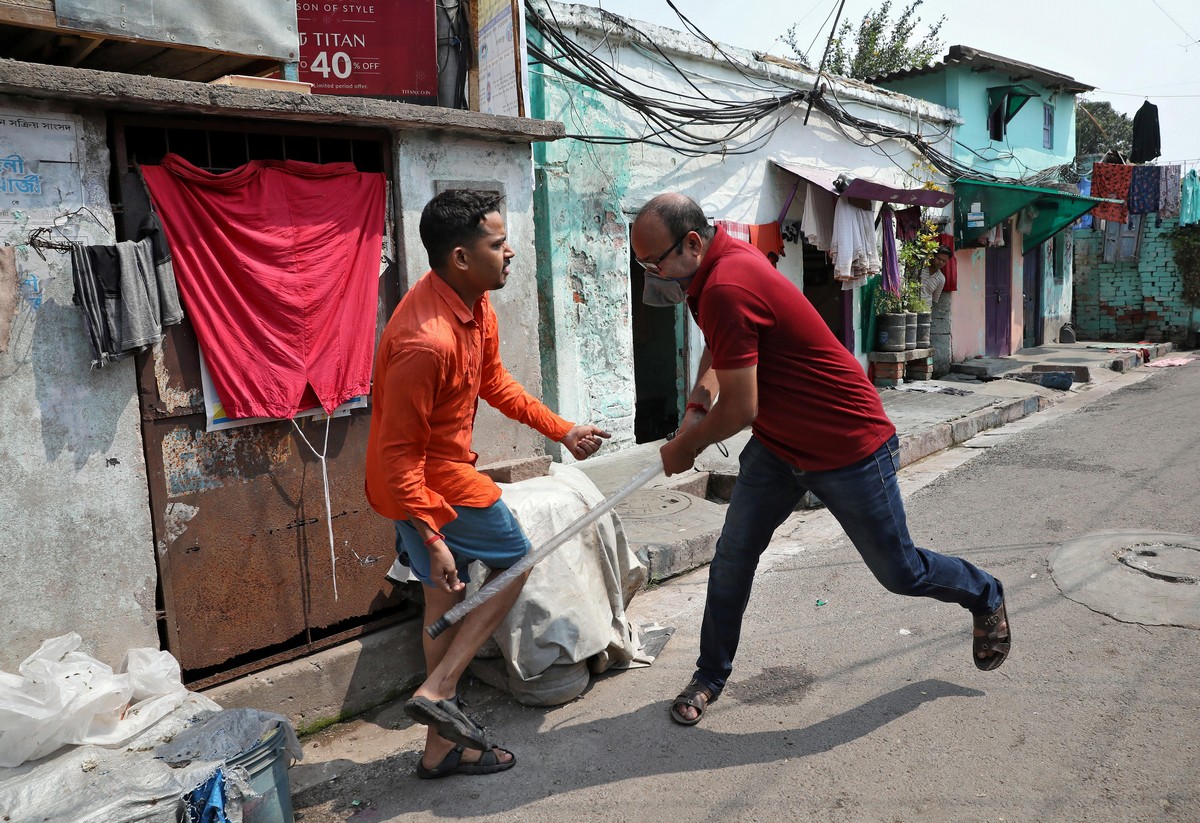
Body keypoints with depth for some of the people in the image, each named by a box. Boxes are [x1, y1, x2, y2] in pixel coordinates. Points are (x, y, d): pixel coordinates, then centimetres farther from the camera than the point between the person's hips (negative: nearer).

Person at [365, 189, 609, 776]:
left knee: (446, 597, 16)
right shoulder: (425, 341, -30)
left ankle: (442, 747, 30)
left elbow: (496, 383, 16)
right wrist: (432, 539, -24)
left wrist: (562, 431, 13)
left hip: (437, 469, 9)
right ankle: (436, 691, 8)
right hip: (430, 483, -9)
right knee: (515, 563, 6)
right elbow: (398, 452, -26)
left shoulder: (475, 304, 0)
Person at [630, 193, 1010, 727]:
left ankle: (985, 597, 40)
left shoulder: (726, 288, -30)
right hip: (777, 447, 9)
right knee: (732, 557, 4)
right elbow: (717, 345, 18)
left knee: (900, 573, 10)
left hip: (849, 451, -9)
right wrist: (697, 405, 0)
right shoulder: (723, 258, 0)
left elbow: (740, 409, -26)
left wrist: (686, 448, -8)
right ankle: (710, 677, 19)